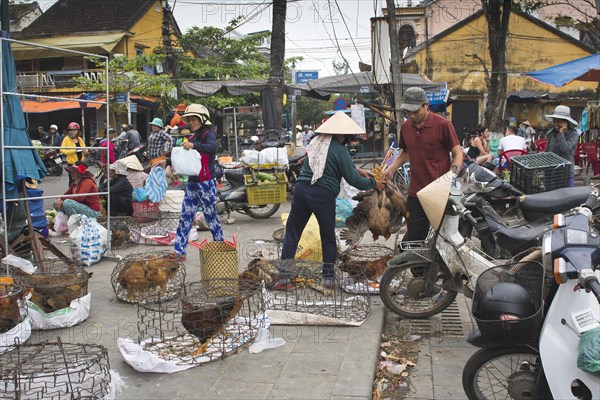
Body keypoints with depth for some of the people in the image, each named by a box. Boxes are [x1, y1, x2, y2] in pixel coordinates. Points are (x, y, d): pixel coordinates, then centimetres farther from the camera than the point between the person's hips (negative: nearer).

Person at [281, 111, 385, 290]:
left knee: (292, 233, 11)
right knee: (328, 237, 12)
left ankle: (284, 277, 8)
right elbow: (353, 180, -6)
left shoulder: (317, 142, 13)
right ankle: (328, 278, 19)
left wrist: (357, 169, 26)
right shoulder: (339, 150, -8)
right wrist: (374, 183, 7)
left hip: (301, 189, 5)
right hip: (323, 195, -5)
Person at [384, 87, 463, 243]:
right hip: (416, 192, 4)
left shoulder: (443, 125, -10)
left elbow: (458, 153, -6)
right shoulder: (406, 127, 7)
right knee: (413, 236, 9)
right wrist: (390, 170, 8)